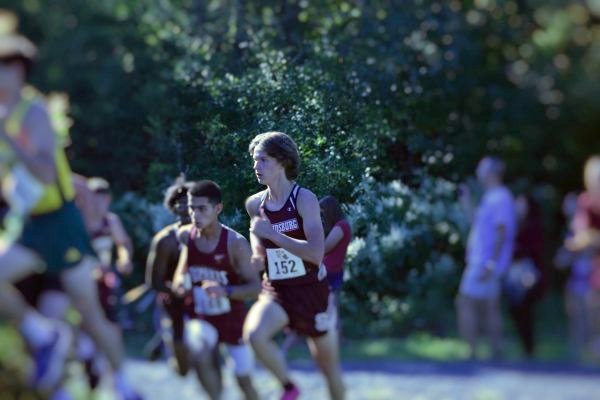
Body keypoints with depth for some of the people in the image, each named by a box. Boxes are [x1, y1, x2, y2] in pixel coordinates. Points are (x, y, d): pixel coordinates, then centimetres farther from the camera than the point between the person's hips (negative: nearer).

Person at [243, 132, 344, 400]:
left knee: (330, 367, 10)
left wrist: (270, 233, -26)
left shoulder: (304, 199, -15)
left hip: (311, 291, -3)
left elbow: (316, 253, -26)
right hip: (275, 292, 3)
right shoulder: (255, 204, 0)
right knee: (254, 333, -28)